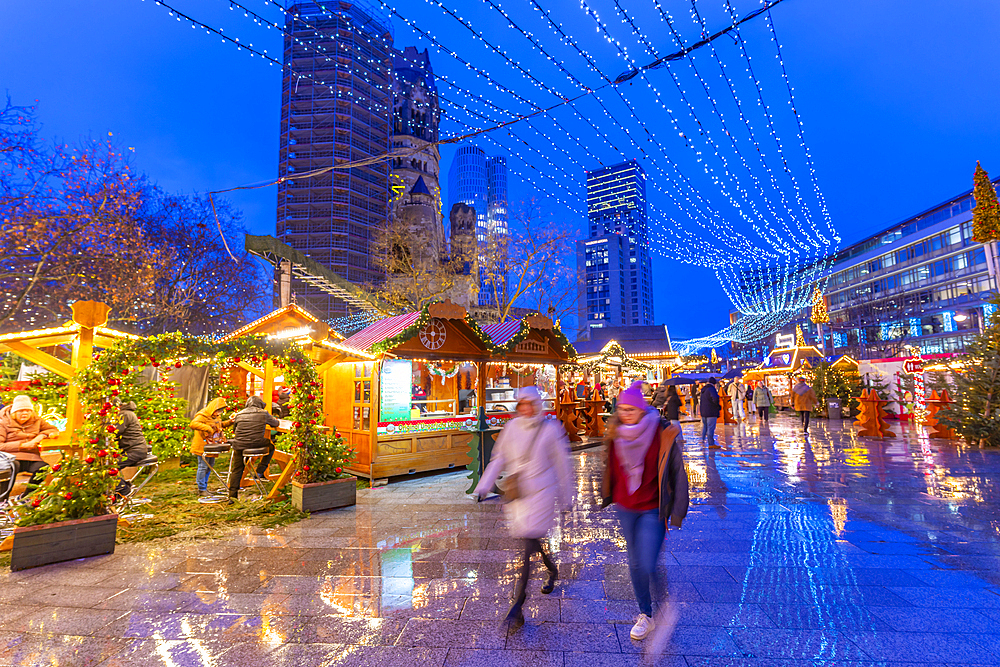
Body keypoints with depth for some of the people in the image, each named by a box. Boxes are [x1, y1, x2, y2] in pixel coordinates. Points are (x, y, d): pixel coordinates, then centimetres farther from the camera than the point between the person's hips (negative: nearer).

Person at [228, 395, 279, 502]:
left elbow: (235, 429, 25)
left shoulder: (239, 414, 13)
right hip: (257, 443, -3)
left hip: (239, 444, 3)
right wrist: (275, 420, 42)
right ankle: (260, 471, 21)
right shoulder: (263, 413, 4)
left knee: (237, 469, 16)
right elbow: (275, 423, 18)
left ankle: (232, 495, 14)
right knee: (271, 447, 27)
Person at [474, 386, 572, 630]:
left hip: (541, 491, -4)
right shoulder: (511, 427, 4)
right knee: (529, 538, 14)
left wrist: (565, 496, 7)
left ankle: (518, 603, -5)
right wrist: (483, 485, 1)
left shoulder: (550, 429, -5)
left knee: (529, 539, -11)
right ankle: (552, 571, 44)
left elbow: (561, 464, 3)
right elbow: (498, 459, 8)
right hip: (516, 491, 4)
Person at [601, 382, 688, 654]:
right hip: (625, 508, 4)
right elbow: (610, 470, 11)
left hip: (652, 511, -4)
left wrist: (677, 513, -9)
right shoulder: (615, 436, -4)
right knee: (635, 564, 15)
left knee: (648, 566, -12)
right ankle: (645, 615, 36)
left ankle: (666, 610, 19)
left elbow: (677, 475, -10)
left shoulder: (662, 436, -17)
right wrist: (607, 498, 17)